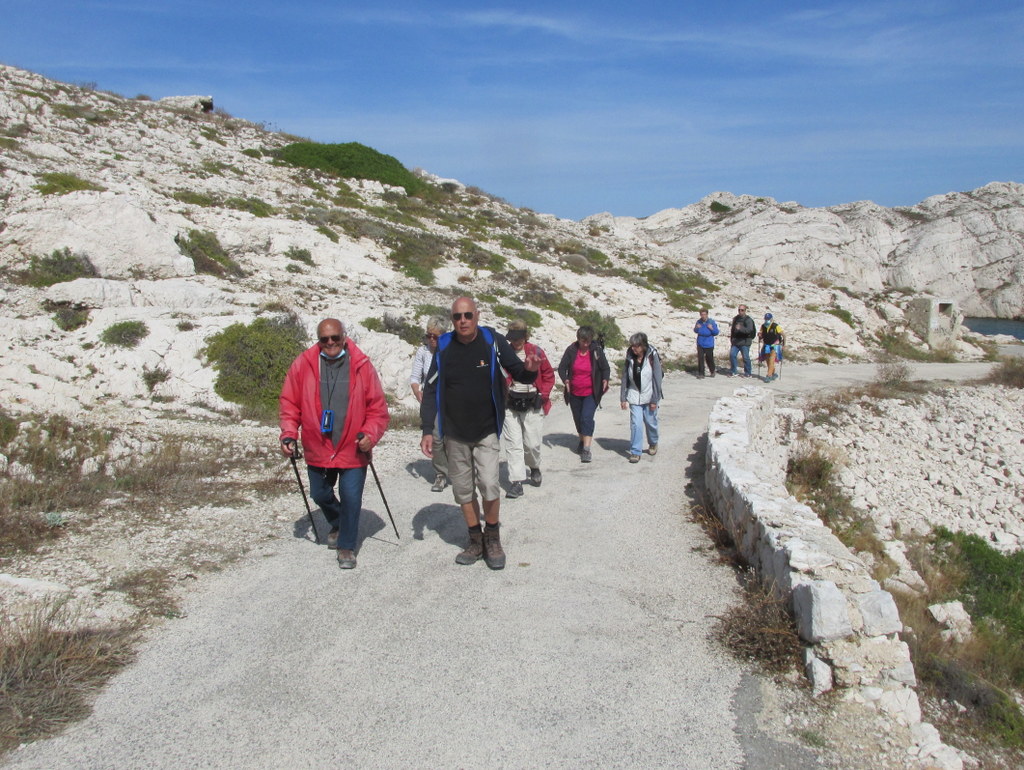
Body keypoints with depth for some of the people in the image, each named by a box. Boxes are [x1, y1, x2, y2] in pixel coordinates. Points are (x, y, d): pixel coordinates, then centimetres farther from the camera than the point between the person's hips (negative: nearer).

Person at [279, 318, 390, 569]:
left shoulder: (362, 366, -8)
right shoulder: (303, 364, -5)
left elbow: (377, 407, -4)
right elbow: (290, 404, 2)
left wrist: (370, 434, -18)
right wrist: (288, 435, -9)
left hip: (353, 451, -2)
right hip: (317, 449, 3)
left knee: (351, 499, -2)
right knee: (320, 495, 19)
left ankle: (346, 546, 21)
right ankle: (337, 525, 50)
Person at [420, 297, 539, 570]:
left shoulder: (493, 341, -8)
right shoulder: (444, 347, -2)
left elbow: (517, 372, 1)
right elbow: (431, 391, 2)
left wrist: (529, 370, -24)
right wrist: (427, 430, -4)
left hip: (487, 433, -2)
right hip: (455, 435, 2)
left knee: (489, 486, -12)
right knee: (462, 490, 8)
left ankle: (493, 539, 11)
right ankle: (476, 540, 26)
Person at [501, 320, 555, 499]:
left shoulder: (536, 352, 0)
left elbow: (549, 375, 9)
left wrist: (543, 395, 0)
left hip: (533, 404, 0)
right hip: (510, 404, 1)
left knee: (532, 443, 3)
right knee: (513, 443, -4)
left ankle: (535, 468, 34)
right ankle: (516, 482, -1)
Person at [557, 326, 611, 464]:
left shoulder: (597, 351, -7)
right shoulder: (571, 350, -6)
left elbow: (605, 368, 2)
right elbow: (562, 367, -1)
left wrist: (605, 380, -18)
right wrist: (565, 380, -20)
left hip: (591, 393, -3)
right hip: (574, 393, 3)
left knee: (587, 418, -17)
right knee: (578, 418, 17)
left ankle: (586, 449, -17)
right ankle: (582, 440, 42)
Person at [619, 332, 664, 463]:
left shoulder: (652, 357, -12)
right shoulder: (630, 358, -3)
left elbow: (657, 379, -10)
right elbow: (625, 378, 2)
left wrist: (655, 400, -10)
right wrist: (623, 398, 1)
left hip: (649, 397, -1)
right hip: (634, 397, 2)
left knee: (651, 422, 12)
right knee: (636, 424, -6)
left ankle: (653, 443, 39)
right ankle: (635, 452, 1)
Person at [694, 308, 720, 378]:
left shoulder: (711, 322, -11)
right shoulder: (699, 321, -4)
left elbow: (716, 333, -6)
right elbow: (695, 331, 11)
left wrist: (712, 328, -24)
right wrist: (696, 328, -10)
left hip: (709, 344, -2)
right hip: (700, 344, 2)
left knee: (709, 358, 8)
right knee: (700, 358, -2)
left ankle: (712, 371, 33)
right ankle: (701, 374, 5)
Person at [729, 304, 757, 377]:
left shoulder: (748, 320, -8)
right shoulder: (735, 319, 15)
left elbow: (749, 329, -24)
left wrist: (740, 328, -40)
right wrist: (732, 338, 23)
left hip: (744, 342, -6)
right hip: (735, 342, 6)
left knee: (746, 357, -3)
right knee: (732, 355, -3)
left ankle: (747, 373, 9)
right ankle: (733, 372, 6)